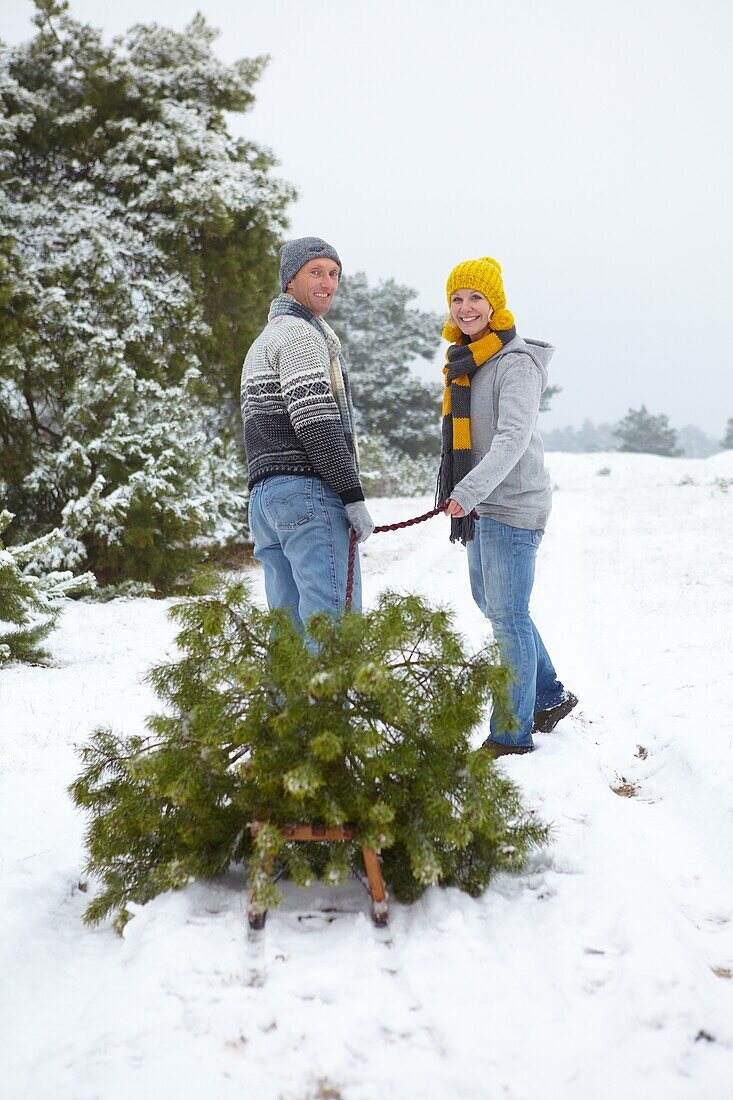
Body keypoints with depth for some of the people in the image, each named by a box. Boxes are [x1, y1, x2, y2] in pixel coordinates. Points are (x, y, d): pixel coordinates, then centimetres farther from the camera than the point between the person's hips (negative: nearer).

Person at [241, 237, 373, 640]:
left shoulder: (262, 343, 29)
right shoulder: (300, 334, -4)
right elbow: (316, 423, -15)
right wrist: (353, 496, -15)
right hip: (309, 490, -10)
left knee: (290, 622, 9)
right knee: (334, 622, -13)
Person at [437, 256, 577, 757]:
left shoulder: (516, 362, -15)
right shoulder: (466, 361, 14)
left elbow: (514, 437, -28)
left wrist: (469, 491, -39)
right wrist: (462, 495, 23)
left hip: (513, 505, -10)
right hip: (481, 505, 10)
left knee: (508, 614, -5)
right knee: (490, 601, 19)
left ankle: (513, 734, 5)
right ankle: (550, 696, 35)